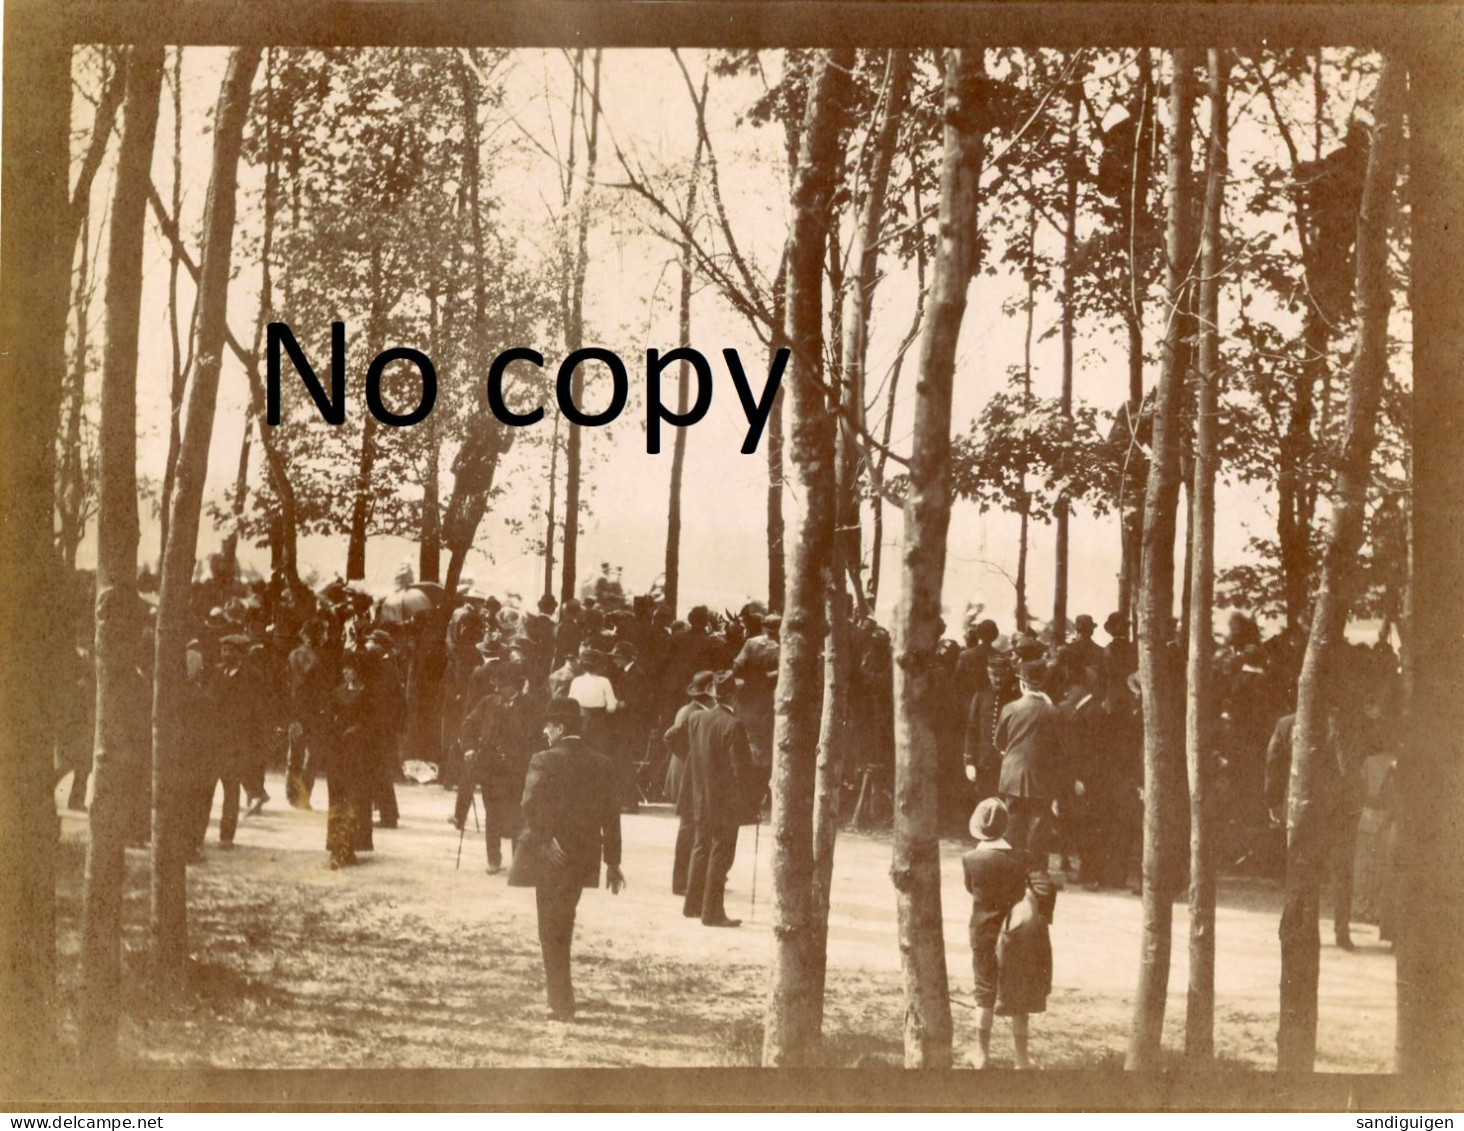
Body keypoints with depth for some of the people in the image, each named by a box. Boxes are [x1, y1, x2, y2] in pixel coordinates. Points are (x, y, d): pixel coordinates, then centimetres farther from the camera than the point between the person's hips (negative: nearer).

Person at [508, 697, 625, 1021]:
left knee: (551, 930, 4)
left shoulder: (544, 761, -11)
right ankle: (560, 994, 27)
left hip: (550, 857, -5)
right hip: (583, 857, 5)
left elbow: (531, 805, -25)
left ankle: (562, 1004, 2)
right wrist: (613, 862, 11)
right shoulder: (602, 765, 3)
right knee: (564, 924, 20)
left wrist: (545, 840, -20)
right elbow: (611, 816, 6)